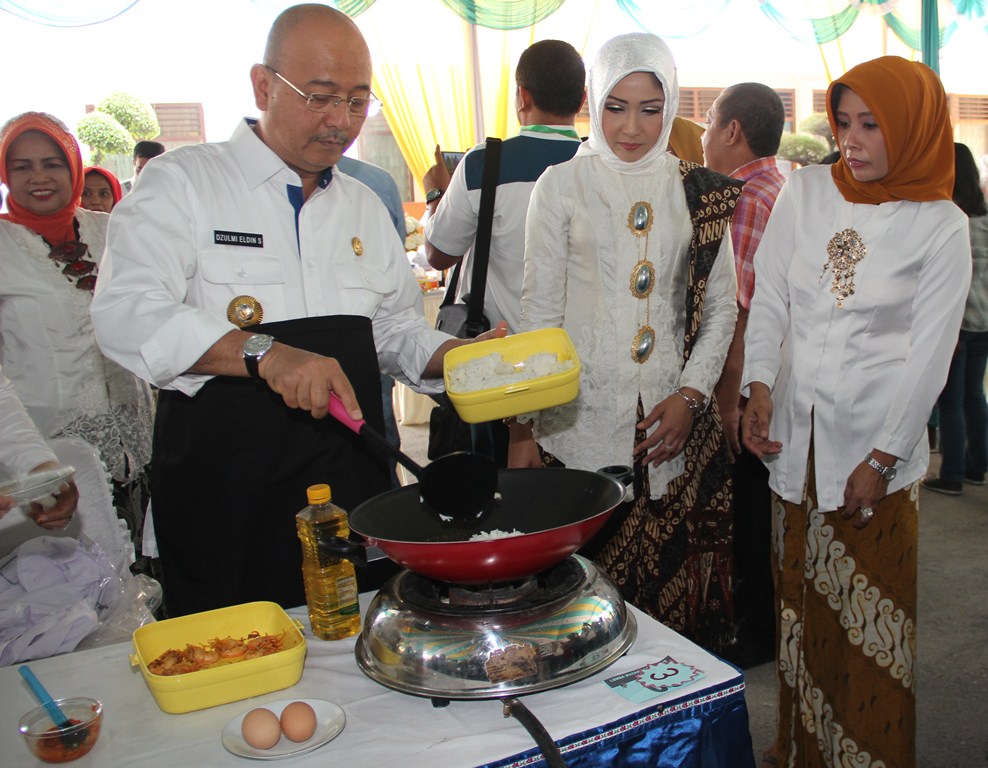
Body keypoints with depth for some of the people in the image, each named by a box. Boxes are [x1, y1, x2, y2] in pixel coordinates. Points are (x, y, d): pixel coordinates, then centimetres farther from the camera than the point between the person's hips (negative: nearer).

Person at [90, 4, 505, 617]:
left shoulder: (364, 206, 14)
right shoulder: (182, 182, -3)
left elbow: (398, 331, 19)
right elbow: (128, 315, -18)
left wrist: (463, 355, 0)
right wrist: (264, 353, -30)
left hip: (353, 490, 5)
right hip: (221, 496, -4)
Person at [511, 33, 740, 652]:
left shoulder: (700, 193, 8)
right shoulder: (562, 186, 2)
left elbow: (721, 307, 12)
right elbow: (539, 312, 1)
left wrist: (691, 395, -2)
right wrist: (524, 426, -4)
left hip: (675, 422, 2)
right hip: (581, 421, -2)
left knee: (676, 585, 4)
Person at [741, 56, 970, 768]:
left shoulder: (942, 227, -4)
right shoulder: (806, 190, 4)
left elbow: (928, 356, -6)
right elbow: (769, 297, 5)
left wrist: (882, 459, -10)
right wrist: (759, 383, -9)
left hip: (876, 442, -3)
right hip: (794, 435, 3)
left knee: (870, 609, 6)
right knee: (801, 598, 13)